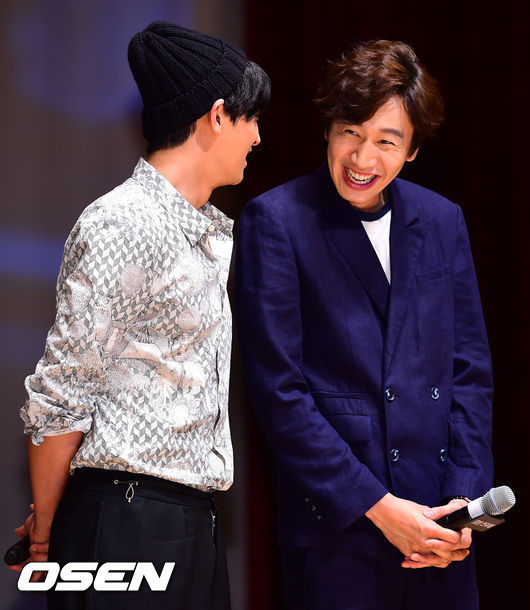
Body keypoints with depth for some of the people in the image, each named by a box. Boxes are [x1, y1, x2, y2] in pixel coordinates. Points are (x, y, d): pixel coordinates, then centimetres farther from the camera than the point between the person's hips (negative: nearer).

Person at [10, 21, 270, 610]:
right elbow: (58, 395, -12)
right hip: (126, 526, -8)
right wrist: (45, 532, -4)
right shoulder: (122, 225, -13)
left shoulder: (209, 234, 16)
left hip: (192, 519, 8)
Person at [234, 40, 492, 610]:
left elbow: (471, 370, 10)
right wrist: (375, 506, -13)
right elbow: (278, 388, -10)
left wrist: (463, 499, -2)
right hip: (336, 530, -4)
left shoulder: (441, 220, 8)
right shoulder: (276, 219, -6)